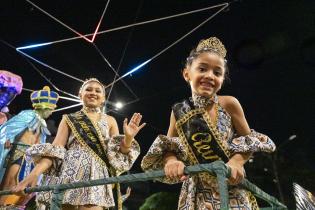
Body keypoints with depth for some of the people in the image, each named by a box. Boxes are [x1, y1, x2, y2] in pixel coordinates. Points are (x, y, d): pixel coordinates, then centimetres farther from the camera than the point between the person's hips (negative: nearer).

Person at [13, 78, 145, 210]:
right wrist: (31, 177, -7)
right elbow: (54, 150, 5)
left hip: (96, 178, 0)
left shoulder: (109, 121, 14)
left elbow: (118, 155, 7)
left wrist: (128, 138, -13)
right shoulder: (69, 119, 13)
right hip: (68, 176, 1)